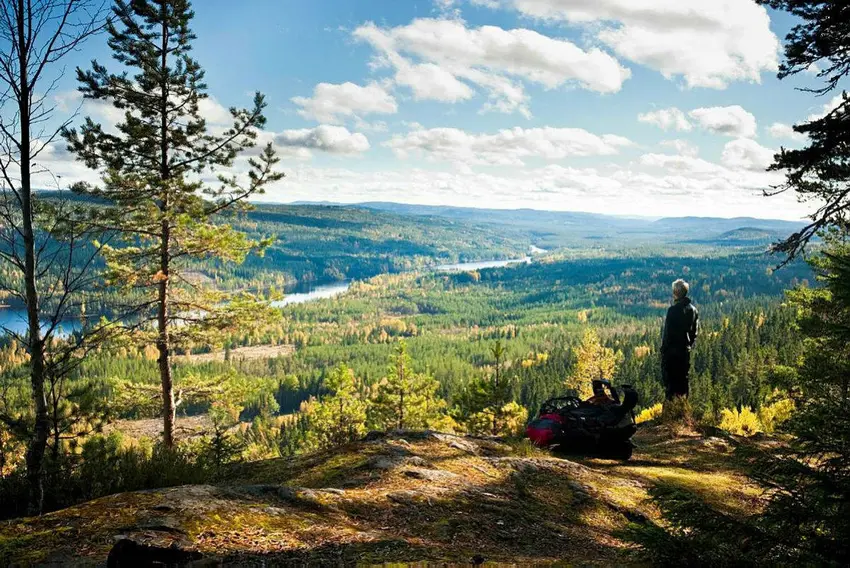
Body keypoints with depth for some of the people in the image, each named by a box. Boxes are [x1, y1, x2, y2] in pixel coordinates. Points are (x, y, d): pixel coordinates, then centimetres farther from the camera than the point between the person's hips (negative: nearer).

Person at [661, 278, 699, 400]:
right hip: (686, 350, 7)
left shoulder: (673, 310, -17)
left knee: (670, 379, 0)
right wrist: (689, 345, 18)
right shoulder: (693, 309, 4)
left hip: (672, 350, -7)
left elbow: (667, 332, -16)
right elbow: (695, 331, 10)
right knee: (683, 378, 15)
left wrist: (663, 349, -8)